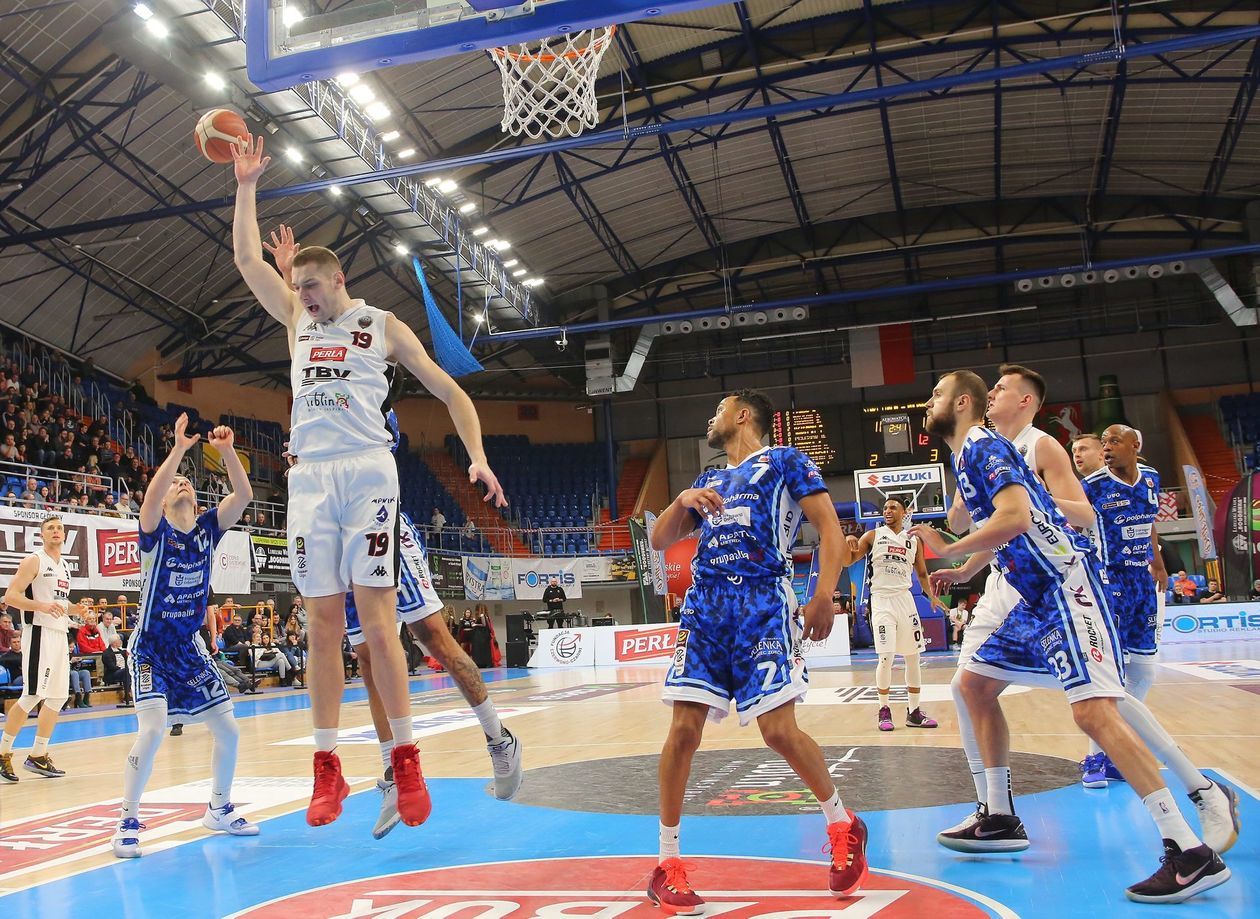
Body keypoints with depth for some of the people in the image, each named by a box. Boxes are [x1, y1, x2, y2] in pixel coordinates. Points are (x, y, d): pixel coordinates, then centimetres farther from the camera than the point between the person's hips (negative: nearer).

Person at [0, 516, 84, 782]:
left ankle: (37, 756, 17)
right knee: (32, 695, -12)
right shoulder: (33, 561, -6)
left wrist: (76, 608, 11)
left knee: (58, 697, 9)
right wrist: (42, 606, -26)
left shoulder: (64, 566, 18)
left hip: (60, 634, 8)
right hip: (39, 632, -8)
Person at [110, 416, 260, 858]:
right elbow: (150, 497, -34)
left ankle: (219, 810, 25)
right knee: (152, 729, -21)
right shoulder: (155, 531, -12)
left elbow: (243, 495, -14)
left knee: (228, 730, 5)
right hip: (150, 647, -5)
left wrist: (227, 450, -25)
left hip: (190, 646, 5)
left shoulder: (207, 529, 0)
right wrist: (179, 448, -39)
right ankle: (128, 822, -4)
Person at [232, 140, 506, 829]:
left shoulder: (382, 325, 8)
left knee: (375, 617, -9)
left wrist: (478, 455, -5)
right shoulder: (297, 320, 20)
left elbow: (449, 390, 7)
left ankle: (406, 760, -1)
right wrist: (247, 184, 13)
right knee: (324, 622, 3)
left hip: (367, 470, -4)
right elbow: (247, 259, 16)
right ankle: (327, 766, 8)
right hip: (309, 476, 4)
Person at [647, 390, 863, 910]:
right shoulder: (708, 481, 25)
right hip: (705, 605, 5)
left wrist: (824, 595, -17)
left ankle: (844, 828, 17)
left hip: (763, 603, -5)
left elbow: (829, 527, -2)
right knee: (684, 730, -5)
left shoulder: (785, 461, 8)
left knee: (779, 731, -10)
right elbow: (660, 542, 20)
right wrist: (683, 501, -1)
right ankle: (667, 865, 6)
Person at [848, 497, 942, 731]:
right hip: (881, 600, -4)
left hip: (905, 599, 4)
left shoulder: (913, 540, 10)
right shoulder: (873, 536, 2)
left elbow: (922, 573, 17)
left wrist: (931, 595, 2)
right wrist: (849, 543, -21)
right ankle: (884, 711, 4)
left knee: (913, 657, 5)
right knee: (886, 657, -11)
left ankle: (914, 712, 15)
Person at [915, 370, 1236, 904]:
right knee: (975, 682, 14)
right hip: (1039, 595, 11)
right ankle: (1000, 820, 21)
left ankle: (1192, 854, -18)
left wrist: (947, 551, -17)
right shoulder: (967, 456, 19)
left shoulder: (984, 446, -11)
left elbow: (1015, 518, -26)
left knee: (1093, 711, -21)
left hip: (1068, 583, -11)